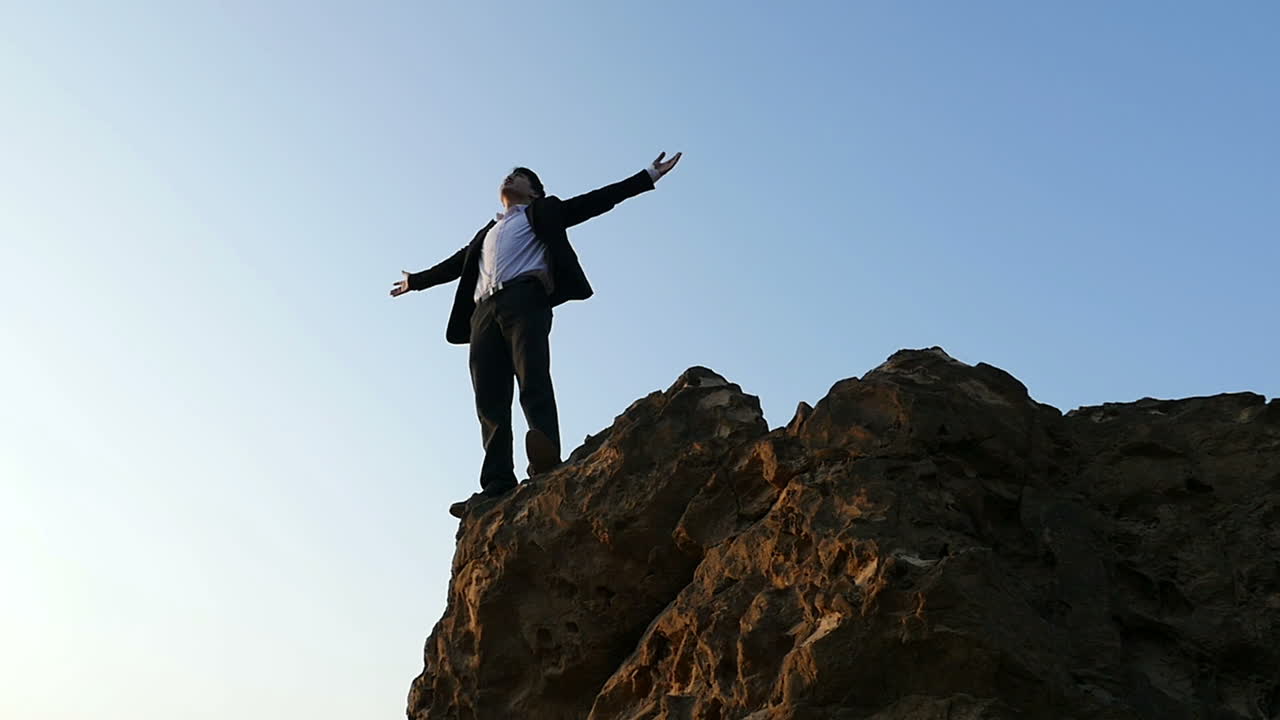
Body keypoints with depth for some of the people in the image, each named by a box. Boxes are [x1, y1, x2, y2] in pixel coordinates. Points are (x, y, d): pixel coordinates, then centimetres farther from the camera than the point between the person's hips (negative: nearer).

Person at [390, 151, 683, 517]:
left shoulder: (544, 212, 25)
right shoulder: (486, 233, 39)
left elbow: (596, 201, 18)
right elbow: (456, 264, 49)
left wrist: (649, 175, 12)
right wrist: (417, 280, 60)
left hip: (525, 298, -4)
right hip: (485, 311, 5)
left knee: (533, 381, -26)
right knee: (490, 401, -11)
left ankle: (547, 461, -45)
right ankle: (497, 485, -20)